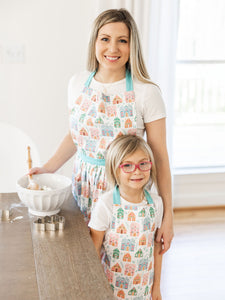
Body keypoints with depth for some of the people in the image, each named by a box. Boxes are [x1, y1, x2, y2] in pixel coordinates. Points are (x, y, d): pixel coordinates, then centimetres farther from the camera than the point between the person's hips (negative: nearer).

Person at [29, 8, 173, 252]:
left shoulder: (146, 93, -12)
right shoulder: (78, 83, 1)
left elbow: (160, 156, -9)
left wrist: (167, 216, -9)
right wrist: (48, 168, 6)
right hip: (84, 184, 4)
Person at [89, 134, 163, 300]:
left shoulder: (156, 203, -6)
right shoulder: (106, 204, -18)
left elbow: (157, 247, 3)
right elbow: (94, 250, -11)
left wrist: (157, 285, 8)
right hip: (111, 287, -3)